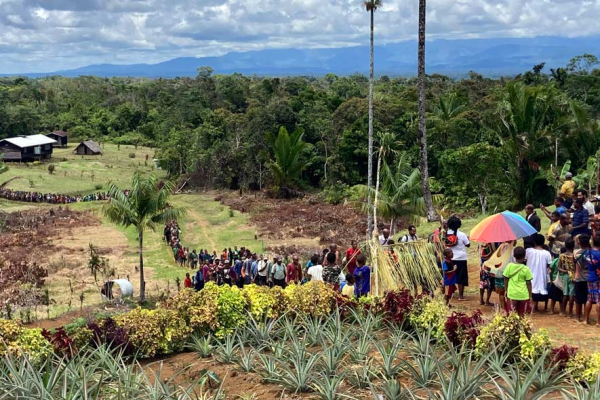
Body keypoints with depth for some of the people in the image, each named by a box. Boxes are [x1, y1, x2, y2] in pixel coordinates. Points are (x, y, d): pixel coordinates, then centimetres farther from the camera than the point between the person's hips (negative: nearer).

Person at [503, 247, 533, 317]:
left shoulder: (509, 266, -6)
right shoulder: (526, 269, -8)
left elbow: (506, 280, 2)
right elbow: (528, 283, -3)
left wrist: (506, 290, 15)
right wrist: (530, 295, 7)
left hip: (512, 294, 1)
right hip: (523, 295, 0)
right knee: (521, 314, 10)